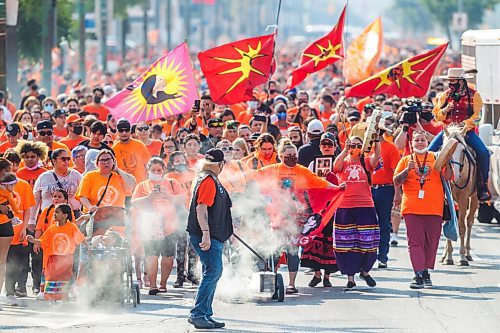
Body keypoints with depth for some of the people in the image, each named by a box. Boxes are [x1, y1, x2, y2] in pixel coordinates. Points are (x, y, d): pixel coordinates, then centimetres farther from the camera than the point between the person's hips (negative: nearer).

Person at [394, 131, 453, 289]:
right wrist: (407, 170, -11)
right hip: (412, 208, -1)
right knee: (415, 241, -8)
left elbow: (448, 177, 4)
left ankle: (426, 272, 19)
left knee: (432, 242, 5)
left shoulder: (436, 158, 12)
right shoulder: (406, 160, 11)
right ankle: (419, 275, -13)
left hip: (434, 208, 1)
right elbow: (396, 182, 4)